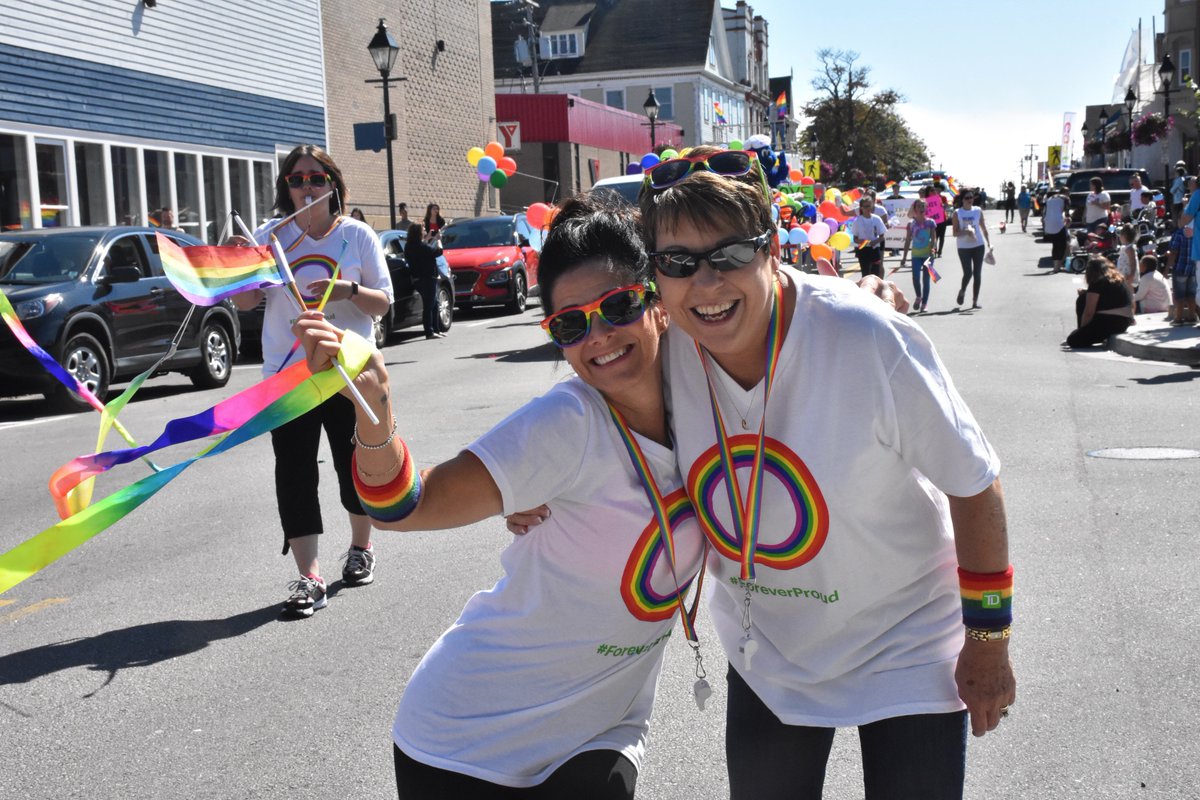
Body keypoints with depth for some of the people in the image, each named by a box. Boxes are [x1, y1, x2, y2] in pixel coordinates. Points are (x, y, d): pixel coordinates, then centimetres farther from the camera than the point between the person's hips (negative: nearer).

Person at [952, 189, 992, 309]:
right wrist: (966, 232, -22)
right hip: (963, 247, -2)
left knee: (977, 274, 1)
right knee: (968, 273, -10)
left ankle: (975, 300, 8)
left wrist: (989, 243, 0)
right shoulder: (957, 213, -1)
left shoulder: (978, 211, 5)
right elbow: (955, 233, -4)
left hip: (978, 245, 2)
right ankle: (962, 291, 21)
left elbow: (984, 229, 10)